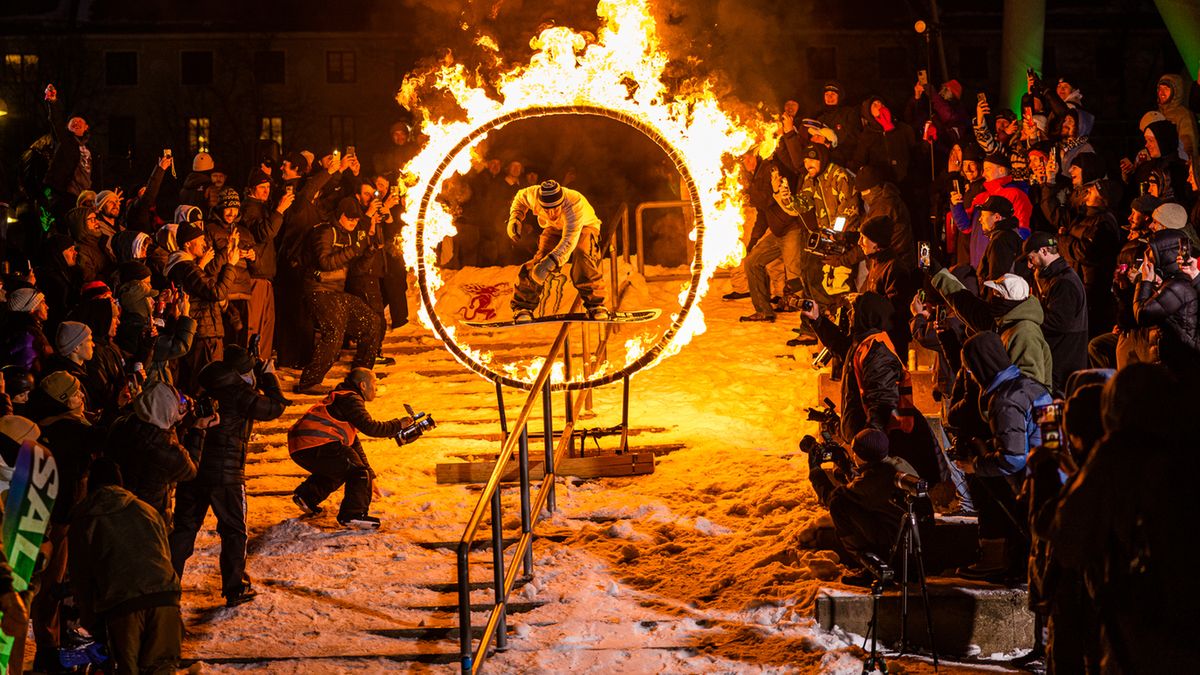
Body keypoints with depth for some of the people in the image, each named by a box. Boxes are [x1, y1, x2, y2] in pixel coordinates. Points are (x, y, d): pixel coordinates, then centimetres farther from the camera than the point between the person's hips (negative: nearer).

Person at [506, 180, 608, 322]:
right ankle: (523, 307, -11)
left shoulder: (574, 203, -44)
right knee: (541, 259, -22)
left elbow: (569, 241, -51)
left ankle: (595, 304, -20)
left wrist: (551, 261, -61)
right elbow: (521, 196, -1)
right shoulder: (534, 195, -29)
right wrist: (514, 217, -17)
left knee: (581, 255, -33)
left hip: (583, 227, -3)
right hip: (555, 229, 3)